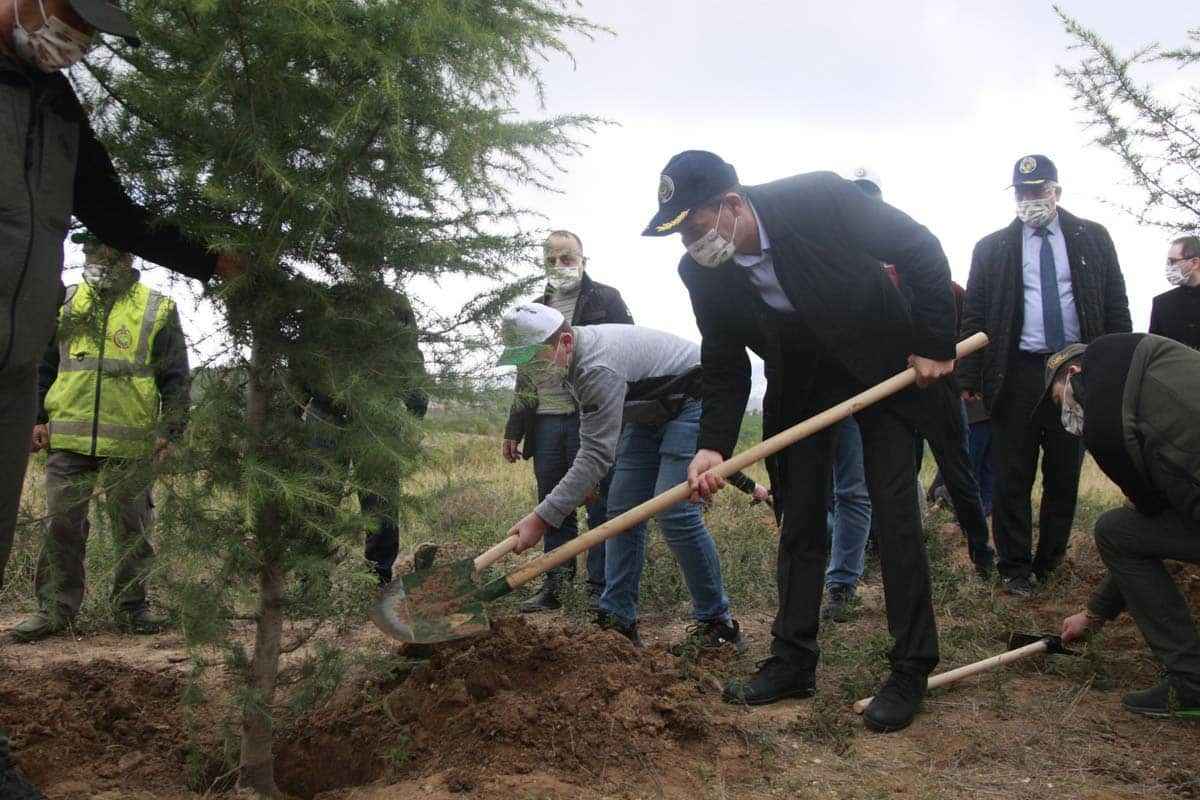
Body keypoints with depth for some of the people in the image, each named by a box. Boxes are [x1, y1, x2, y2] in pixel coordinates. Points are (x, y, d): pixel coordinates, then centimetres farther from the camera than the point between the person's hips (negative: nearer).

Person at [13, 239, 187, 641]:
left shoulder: (158, 310, 3)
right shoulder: (66, 303, 11)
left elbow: (176, 378, 3)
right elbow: (42, 365, 16)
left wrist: (169, 429, -4)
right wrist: (38, 417, 8)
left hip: (131, 443, -2)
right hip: (69, 440, 3)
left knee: (132, 528, 6)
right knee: (62, 525, 6)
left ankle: (131, 605, 18)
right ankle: (55, 606, 16)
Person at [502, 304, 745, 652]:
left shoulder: (599, 369, -34)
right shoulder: (569, 358, -3)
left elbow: (597, 454, -37)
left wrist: (541, 519, -39)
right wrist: (586, 478, 10)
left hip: (693, 399, -10)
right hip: (651, 410, 10)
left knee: (674, 512, -19)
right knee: (623, 509, 1)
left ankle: (718, 624, -6)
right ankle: (617, 620, 6)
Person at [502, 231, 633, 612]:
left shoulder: (606, 300, 4)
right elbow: (525, 375, 23)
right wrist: (514, 431, 18)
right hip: (546, 422, 5)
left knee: (599, 506, -1)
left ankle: (600, 590, 6)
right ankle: (553, 586, 18)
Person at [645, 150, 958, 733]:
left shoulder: (819, 198, -30)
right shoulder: (701, 272, -17)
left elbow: (922, 250, -18)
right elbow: (724, 366, -7)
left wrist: (936, 345, -17)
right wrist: (714, 445, -21)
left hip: (880, 362, -4)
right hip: (798, 380, 4)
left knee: (895, 513, -5)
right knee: (799, 523, 6)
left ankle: (911, 669, 5)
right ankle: (792, 662, 16)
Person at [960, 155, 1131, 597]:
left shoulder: (1092, 238, 9)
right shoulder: (992, 248, 6)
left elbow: (1115, 306, 8)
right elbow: (974, 316, 4)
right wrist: (970, 377, -4)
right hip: (1017, 373, -1)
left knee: (1065, 476, 9)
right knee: (1013, 477, 0)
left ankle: (1050, 563, 21)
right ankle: (1015, 568, 10)